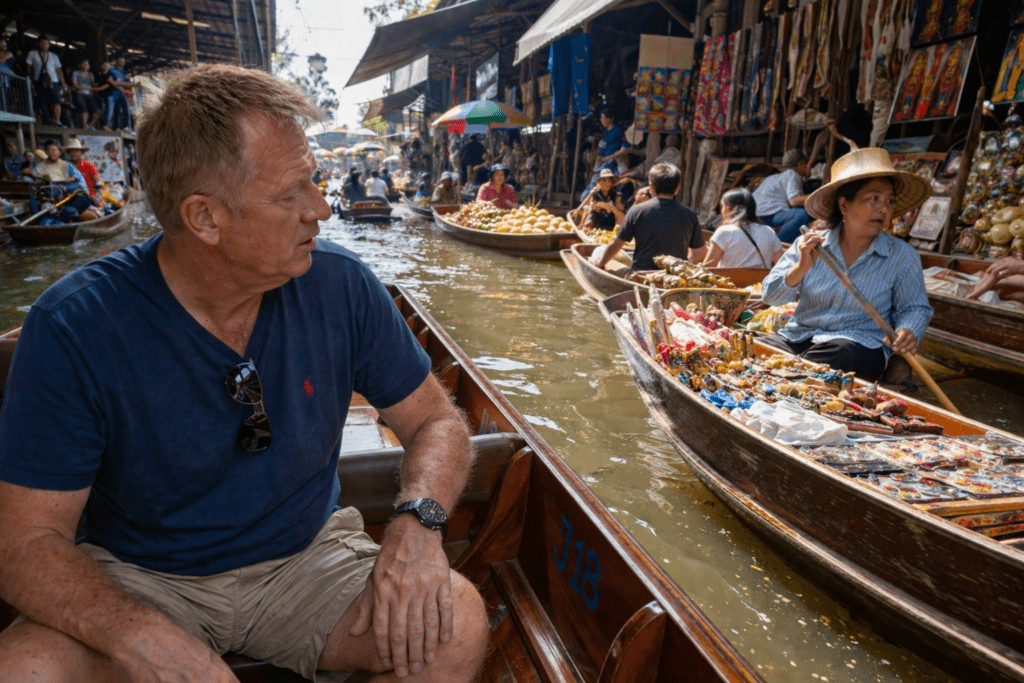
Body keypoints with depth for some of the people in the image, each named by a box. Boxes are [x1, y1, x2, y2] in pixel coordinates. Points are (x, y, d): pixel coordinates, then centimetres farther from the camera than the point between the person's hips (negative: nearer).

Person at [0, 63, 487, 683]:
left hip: (306, 559, 1)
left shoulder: (341, 287, -12)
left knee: (459, 626, -22)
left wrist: (418, 522, -24)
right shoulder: (73, 327, -17)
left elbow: (437, 421, -4)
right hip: (138, 583, 0)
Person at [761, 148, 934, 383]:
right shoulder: (810, 246, 6)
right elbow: (770, 296, 1)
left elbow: (915, 308, 12)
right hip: (798, 337, 1)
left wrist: (908, 332, -12)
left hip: (859, 344, -1)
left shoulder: (902, 256, 4)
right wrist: (801, 268, -17)